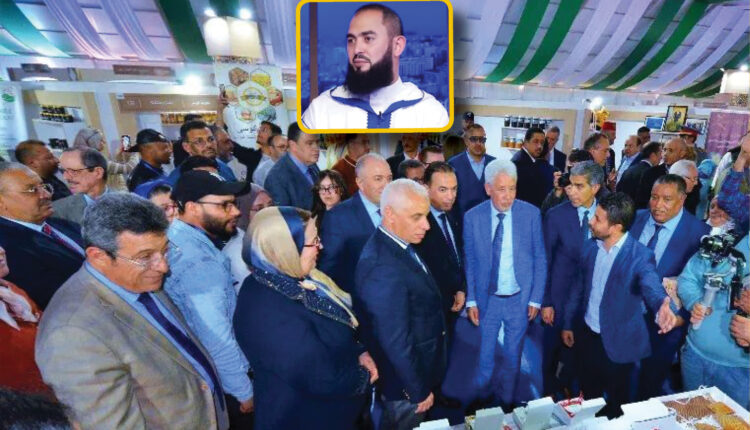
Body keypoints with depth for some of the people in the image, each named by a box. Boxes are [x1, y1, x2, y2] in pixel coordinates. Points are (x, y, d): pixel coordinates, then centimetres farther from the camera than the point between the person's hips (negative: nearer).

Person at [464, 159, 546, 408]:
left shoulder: (531, 214, -10)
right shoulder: (472, 217, -10)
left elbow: (540, 259, -2)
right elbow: (469, 261, -3)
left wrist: (536, 299, -3)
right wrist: (471, 300, -4)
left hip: (520, 300, 1)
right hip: (487, 299, 0)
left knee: (512, 356, 19)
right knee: (485, 356, 16)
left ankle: (506, 403, 43)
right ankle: (484, 401, 43)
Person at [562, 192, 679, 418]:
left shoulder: (640, 255, -18)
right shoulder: (590, 247, -5)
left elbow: (651, 285, -37)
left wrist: (662, 305, -60)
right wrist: (568, 324, 8)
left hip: (617, 342, -4)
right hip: (586, 335, 4)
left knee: (616, 401, 18)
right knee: (589, 394, 23)